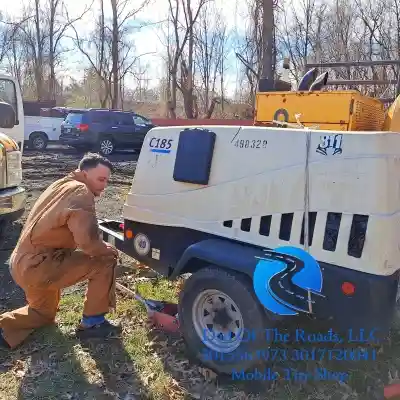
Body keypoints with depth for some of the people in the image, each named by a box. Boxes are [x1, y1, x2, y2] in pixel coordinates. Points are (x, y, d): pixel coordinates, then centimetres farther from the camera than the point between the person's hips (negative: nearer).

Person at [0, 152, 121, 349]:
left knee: (44, 313, 32)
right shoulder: (81, 192, -16)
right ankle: (92, 322, 5)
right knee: (106, 260, -5)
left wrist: (101, 247, 13)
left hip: (21, 264, 10)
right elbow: (87, 241, -26)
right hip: (38, 266, -10)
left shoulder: (62, 185, 16)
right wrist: (108, 250, -5)